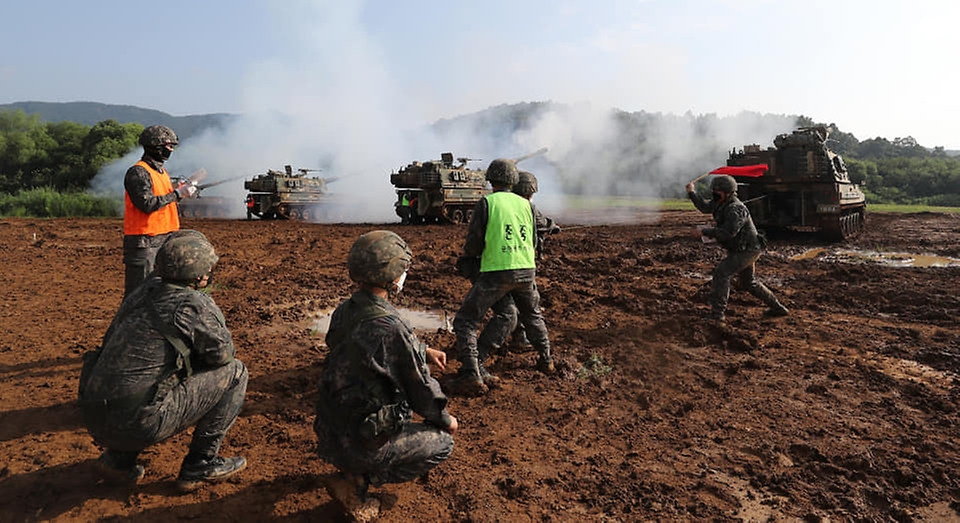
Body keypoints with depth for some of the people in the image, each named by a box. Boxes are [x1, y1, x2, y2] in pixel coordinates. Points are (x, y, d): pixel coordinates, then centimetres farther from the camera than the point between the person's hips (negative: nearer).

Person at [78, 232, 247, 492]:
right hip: (138, 424, -8)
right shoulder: (195, 305, -11)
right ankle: (200, 465, 8)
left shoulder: (144, 291, 11)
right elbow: (223, 353, 1)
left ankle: (118, 458, 22)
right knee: (234, 373, 1)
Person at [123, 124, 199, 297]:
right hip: (144, 242, -9)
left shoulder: (162, 171, 16)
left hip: (164, 239, 9)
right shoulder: (138, 172, -12)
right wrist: (177, 194, -18)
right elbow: (147, 204, -22)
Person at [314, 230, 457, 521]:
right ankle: (357, 481, 2)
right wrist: (446, 420, 3)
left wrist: (423, 351, 16)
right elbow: (421, 392, -15)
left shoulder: (345, 311, -4)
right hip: (356, 443, -7)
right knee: (443, 443, 12)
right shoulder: (391, 328, -28)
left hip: (330, 429, 8)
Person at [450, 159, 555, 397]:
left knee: (465, 321, 3)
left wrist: (469, 256, 15)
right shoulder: (525, 204, 9)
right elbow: (533, 242, 15)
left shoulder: (486, 203, -4)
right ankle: (546, 360, 40)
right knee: (532, 316, 31)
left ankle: (472, 375, -8)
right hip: (526, 270, 5)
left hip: (496, 271, -5)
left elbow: (473, 244, -6)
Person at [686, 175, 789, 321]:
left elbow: (728, 232, -34)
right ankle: (777, 308, 35)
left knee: (721, 272, -20)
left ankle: (717, 313, -20)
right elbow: (705, 207, 17)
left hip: (747, 250, -11)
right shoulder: (721, 203, 4)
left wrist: (703, 231, -34)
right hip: (740, 250, 11)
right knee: (748, 283, 21)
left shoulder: (735, 209, -24)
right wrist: (692, 192, 5)